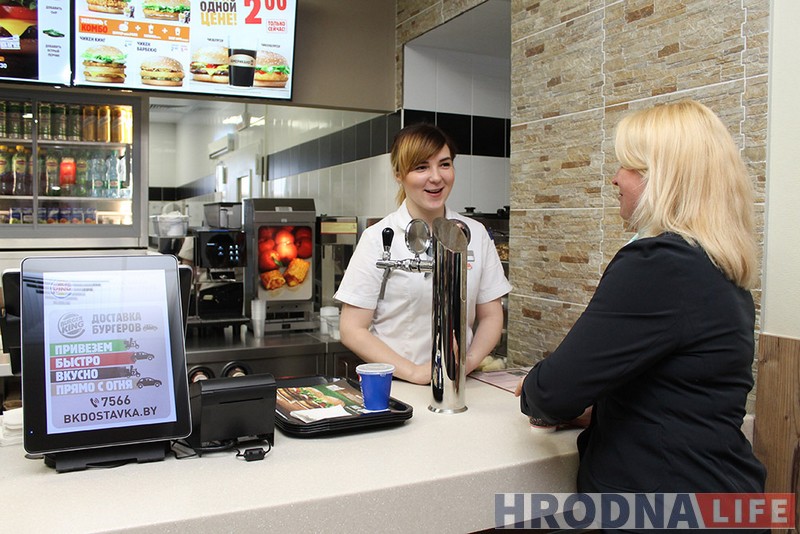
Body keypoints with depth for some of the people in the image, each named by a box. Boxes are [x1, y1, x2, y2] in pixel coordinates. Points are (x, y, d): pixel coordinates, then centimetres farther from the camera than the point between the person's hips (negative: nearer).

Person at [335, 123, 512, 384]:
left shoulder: (476, 234, 7)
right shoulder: (378, 238, -3)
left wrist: (470, 361, -7)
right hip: (393, 385, -1)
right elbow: (352, 330, -4)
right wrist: (415, 372, -15)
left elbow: (490, 316, 11)